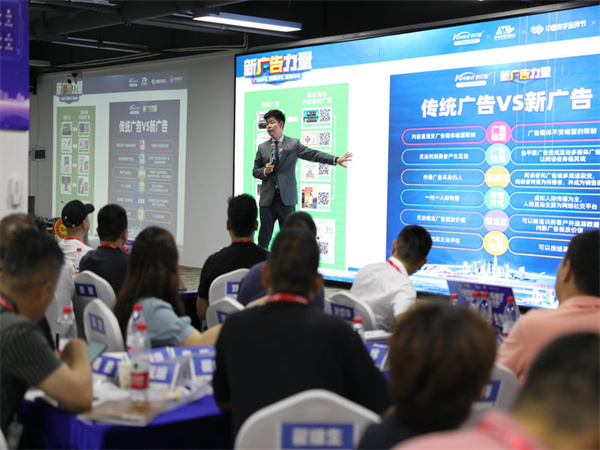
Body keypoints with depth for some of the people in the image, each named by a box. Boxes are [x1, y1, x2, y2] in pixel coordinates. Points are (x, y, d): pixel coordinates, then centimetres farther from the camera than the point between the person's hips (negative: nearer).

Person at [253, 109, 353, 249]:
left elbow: (313, 154, -5)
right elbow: (255, 171, 14)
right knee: (264, 235, 2)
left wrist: (336, 159, -17)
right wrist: (265, 171, -8)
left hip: (287, 197, -1)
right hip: (267, 198, 1)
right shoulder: (262, 147, 11)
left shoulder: (293, 144, 4)